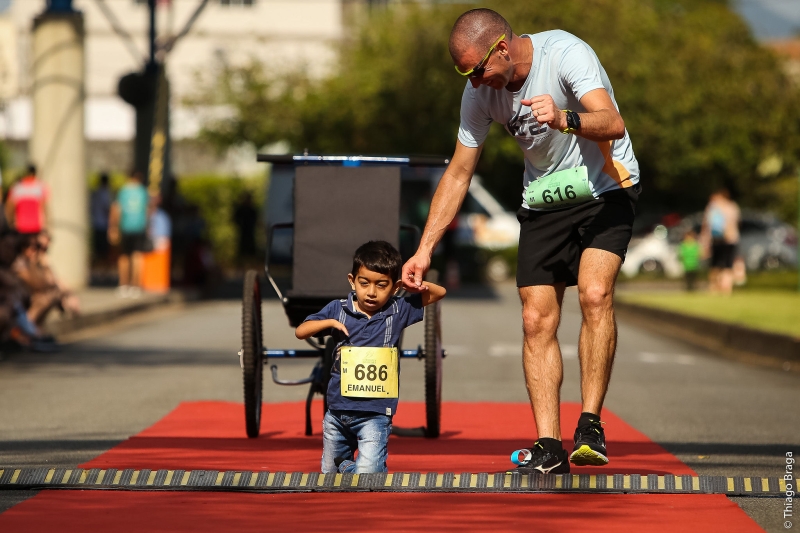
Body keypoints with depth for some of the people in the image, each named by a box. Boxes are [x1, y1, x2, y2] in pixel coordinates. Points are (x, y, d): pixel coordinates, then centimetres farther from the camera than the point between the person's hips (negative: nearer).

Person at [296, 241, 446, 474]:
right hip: (337, 410, 3)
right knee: (329, 471, 19)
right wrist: (330, 322, -13)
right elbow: (300, 332, 3)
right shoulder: (338, 309, 0)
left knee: (368, 472, -20)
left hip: (375, 413, -3)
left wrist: (421, 286, -16)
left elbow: (440, 293, 5)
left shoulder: (398, 311, -2)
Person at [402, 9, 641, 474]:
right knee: (537, 321, -6)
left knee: (595, 293, -26)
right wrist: (424, 251, -2)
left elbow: (612, 124, -37)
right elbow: (458, 174, 1)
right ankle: (549, 450, -5)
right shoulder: (481, 92, -8)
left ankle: (591, 426, -20)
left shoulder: (566, 53, -25)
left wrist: (564, 119, -58)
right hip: (544, 203, 5)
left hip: (605, 189, -5)